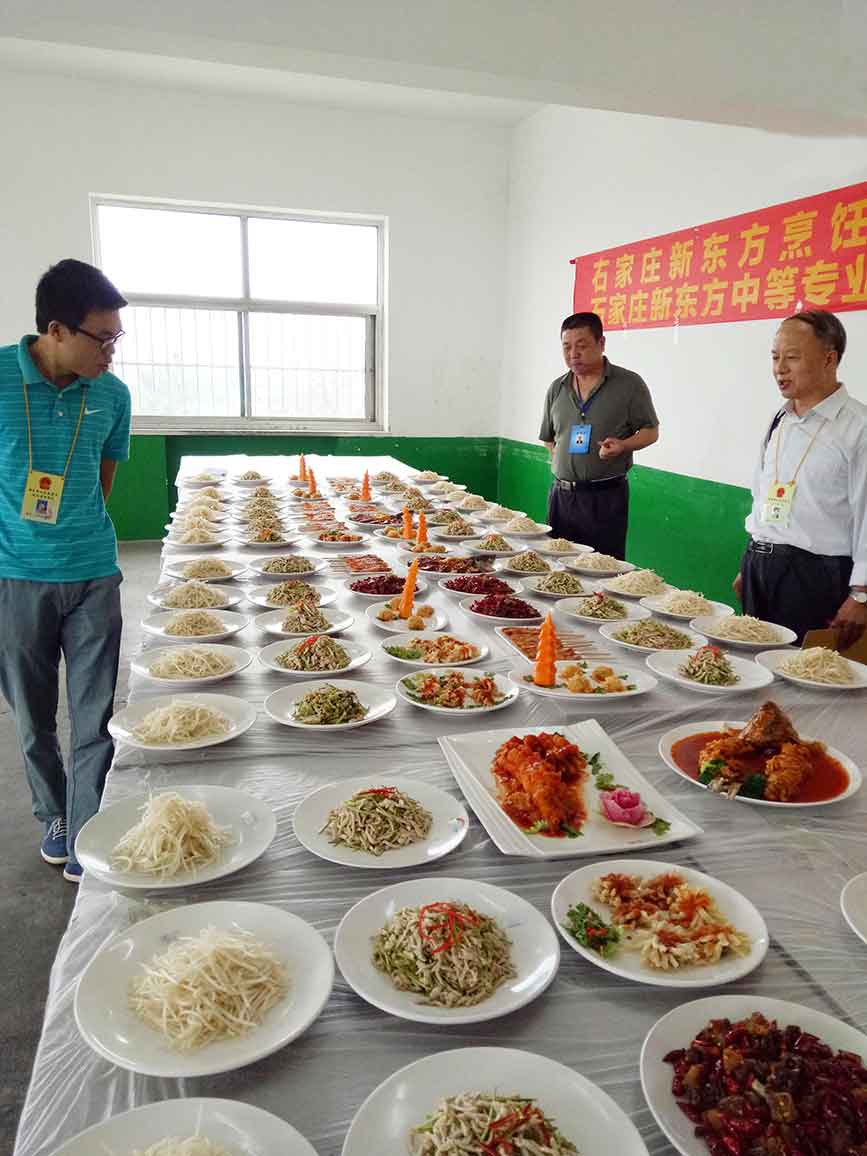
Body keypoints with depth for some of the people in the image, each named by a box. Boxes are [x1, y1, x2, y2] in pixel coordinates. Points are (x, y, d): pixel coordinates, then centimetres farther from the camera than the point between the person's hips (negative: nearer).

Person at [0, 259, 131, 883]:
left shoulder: (112, 395, -2)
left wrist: (76, 538, 9)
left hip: (92, 575, 1)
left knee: (94, 721, 2)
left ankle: (85, 840, 17)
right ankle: (55, 817, 36)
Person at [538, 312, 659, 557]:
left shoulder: (629, 384, -2)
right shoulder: (557, 389, 11)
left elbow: (650, 431, 1)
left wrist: (623, 445, -17)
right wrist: (564, 464, 8)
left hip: (606, 496, -4)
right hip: (561, 494, 5)